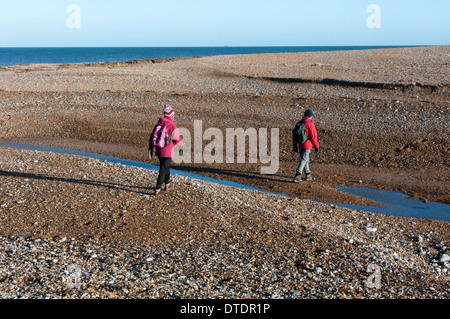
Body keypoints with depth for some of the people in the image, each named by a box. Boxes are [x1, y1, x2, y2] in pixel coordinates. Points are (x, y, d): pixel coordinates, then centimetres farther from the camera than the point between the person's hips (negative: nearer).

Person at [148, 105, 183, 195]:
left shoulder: (158, 124, 3)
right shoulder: (173, 126, -15)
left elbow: (151, 137, 6)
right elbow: (177, 139, -7)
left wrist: (150, 149, 13)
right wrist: (181, 147, 13)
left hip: (158, 151, 6)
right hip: (167, 152, -6)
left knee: (166, 167, 24)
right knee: (163, 170, -1)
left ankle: (167, 184, 39)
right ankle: (157, 190, -2)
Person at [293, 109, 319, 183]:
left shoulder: (298, 123, 7)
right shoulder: (310, 124, -14)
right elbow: (313, 136, -15)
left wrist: (295, 145, 18)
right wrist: (316, 146, -5)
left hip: (300, 145, 7)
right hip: (307, 145, -7)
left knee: (305, 159, 19)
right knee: (304, 160, -6)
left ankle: (307, 175, 29)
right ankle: (297, 176, -16)